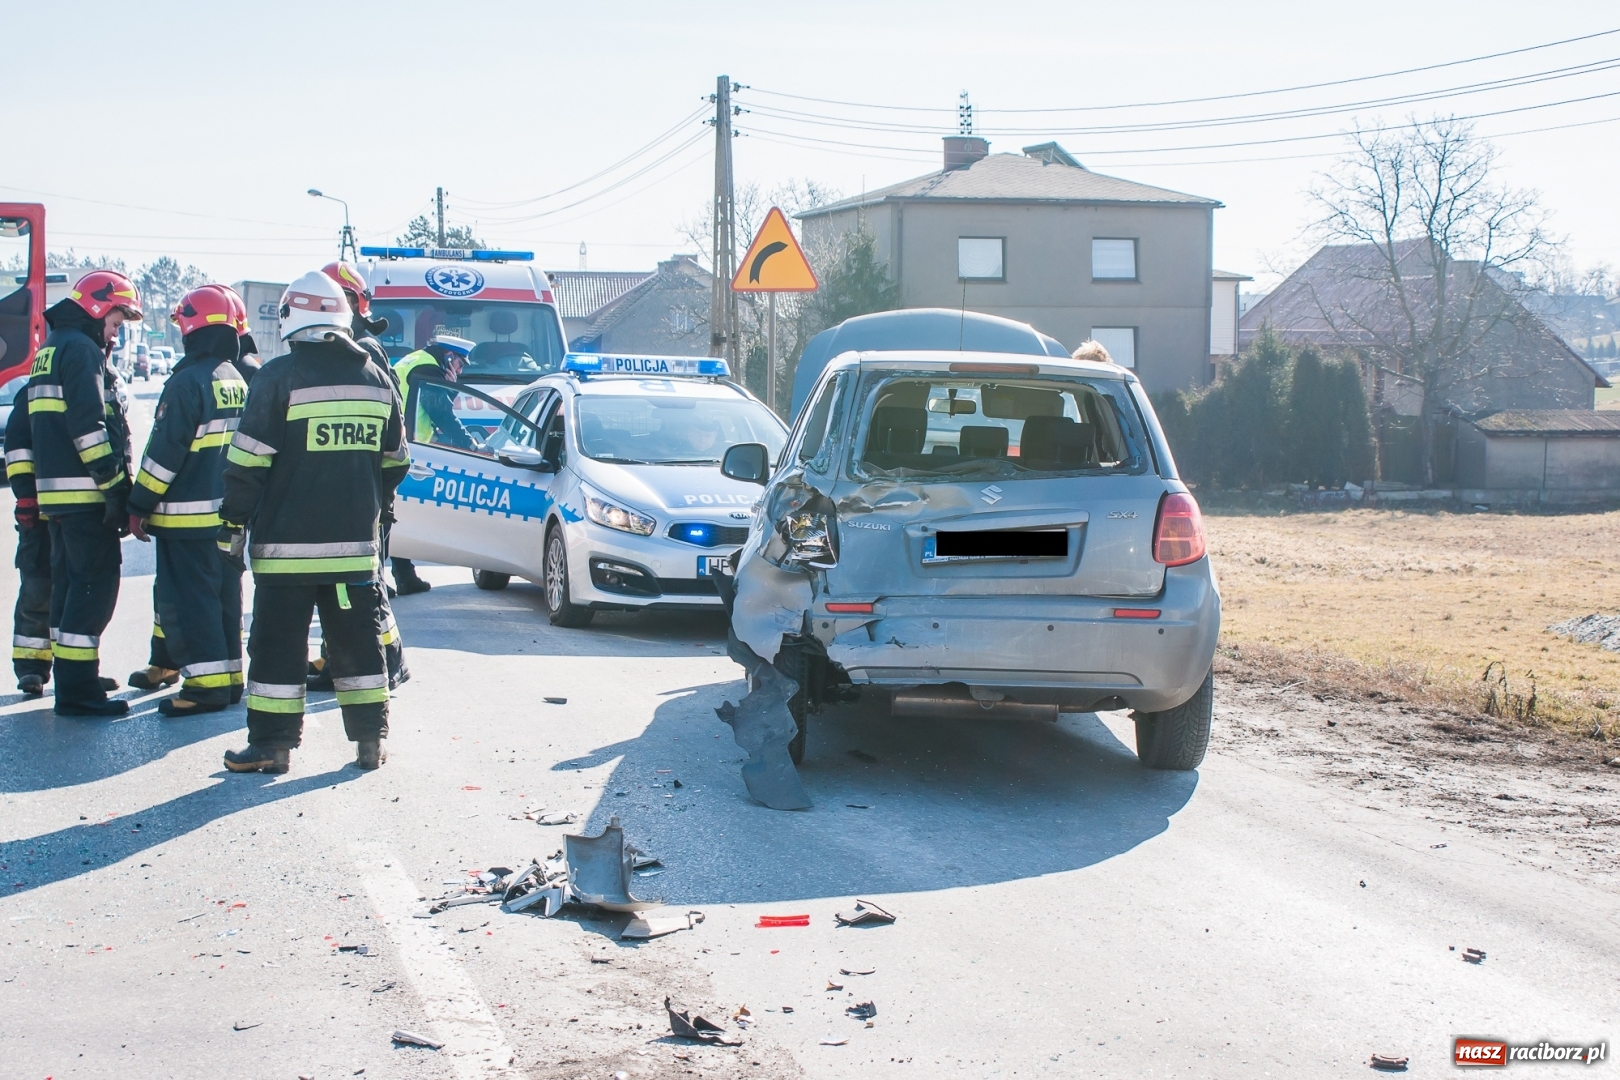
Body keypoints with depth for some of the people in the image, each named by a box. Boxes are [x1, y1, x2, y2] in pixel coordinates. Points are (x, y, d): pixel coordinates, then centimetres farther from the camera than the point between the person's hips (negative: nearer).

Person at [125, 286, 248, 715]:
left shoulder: (188, 381, -16)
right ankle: (229, 673, 20)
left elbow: (165, 453, -17)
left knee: (188, 599, -4)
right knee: (224, 595, 15)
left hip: (188, 517, -8)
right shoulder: (240, 381, 9)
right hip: (231, 514, 8)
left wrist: (140, 506, -11)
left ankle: (207, 685, -7)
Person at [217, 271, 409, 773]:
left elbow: (249, 459, -10)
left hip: (287, 543, -5)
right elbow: (394, 463, 16)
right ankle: (371, 738, 14)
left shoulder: (279, 376, -9)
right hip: (356, 543, 5)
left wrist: (234, 522, -2)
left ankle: (272, 743, 2)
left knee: (278, 641, 1)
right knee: (357, 639, 12)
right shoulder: (376, 379, 8)